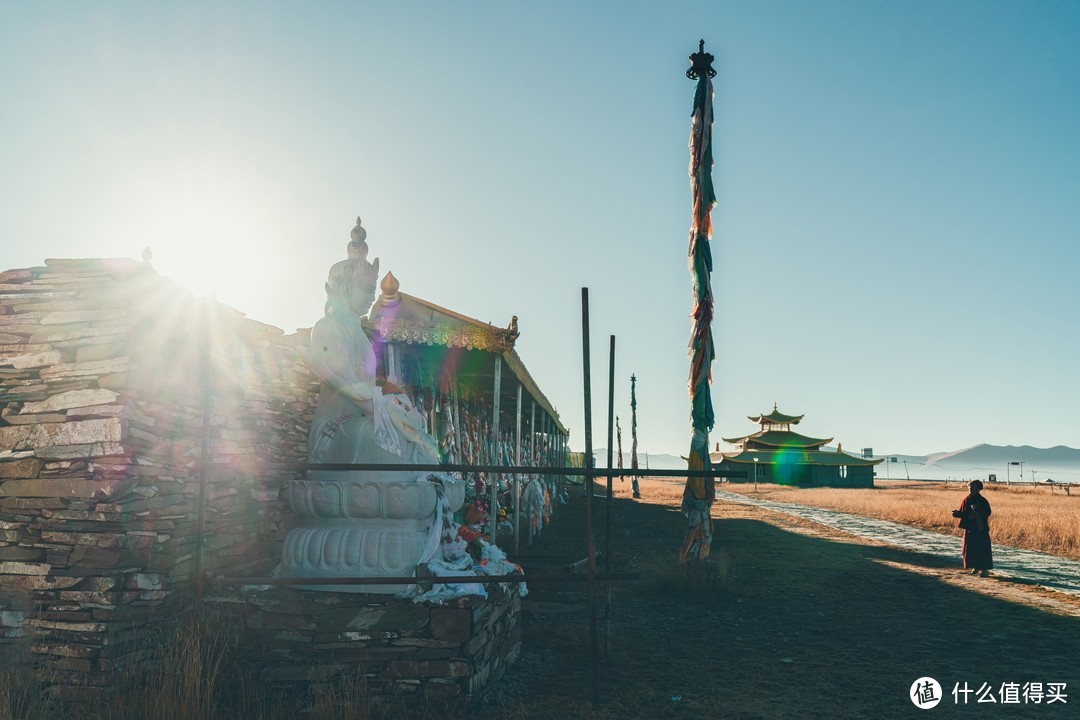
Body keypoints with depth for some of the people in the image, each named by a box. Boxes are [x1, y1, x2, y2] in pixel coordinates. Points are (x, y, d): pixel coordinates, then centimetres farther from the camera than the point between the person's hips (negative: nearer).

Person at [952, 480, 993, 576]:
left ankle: (985, 569, 2)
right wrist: (957, 513, -11)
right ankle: (975, 567, 21)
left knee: (982, 549, -5)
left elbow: (988, 513, -13)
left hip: (981, 529, -5)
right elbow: (962, 513, 8)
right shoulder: (966, 500, 6)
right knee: (971, 549, 7)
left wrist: (978, 511, -28)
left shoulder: (983, 501, -6)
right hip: (969, 528, 5)